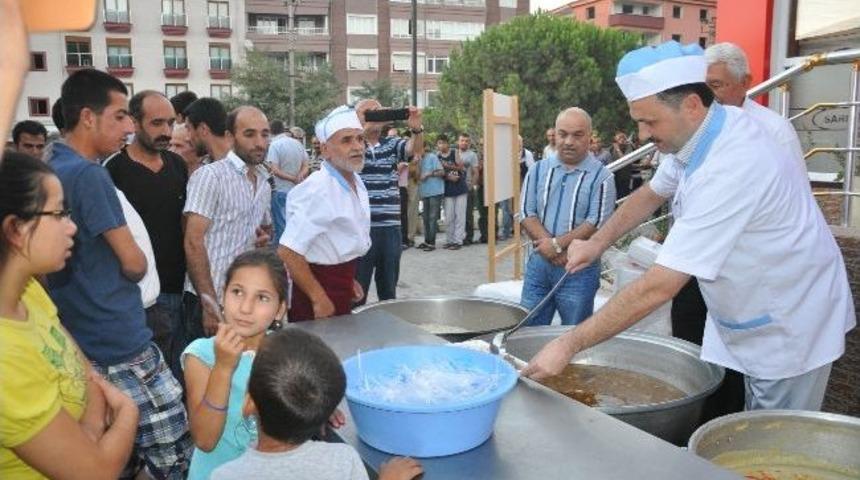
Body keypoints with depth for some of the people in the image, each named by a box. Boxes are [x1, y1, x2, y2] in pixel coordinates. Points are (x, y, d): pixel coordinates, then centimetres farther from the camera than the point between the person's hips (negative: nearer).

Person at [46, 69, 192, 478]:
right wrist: (130, 262, 7)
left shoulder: (52, 171, 11)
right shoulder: (89, 173, -16)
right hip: (120, 344, -10)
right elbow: (134, 264, -12)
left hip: (79, 345, 10)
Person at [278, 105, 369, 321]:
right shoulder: (317, 190, -24)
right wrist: (320, 299, -22)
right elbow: (288, 253, -27)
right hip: (320, 289, -8)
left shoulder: (356, 181, 5)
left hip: (342, 286, 9)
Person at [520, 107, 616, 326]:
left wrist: (558, 244, -16)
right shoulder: (538, 170, 8)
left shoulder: (601, 177, -6)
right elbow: (526, 214, 2)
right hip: (539, 261, 4)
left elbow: (597, 223, -12)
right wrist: (547, 244, -13)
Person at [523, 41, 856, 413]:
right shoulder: (694, 133, -6)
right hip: (751, 321, 8)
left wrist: (569, 345, -33)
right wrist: (597, 242, -1)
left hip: (789, 330, -8)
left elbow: (658, 288, -37)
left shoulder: (731, 169, -35)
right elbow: (652, 192, 13)